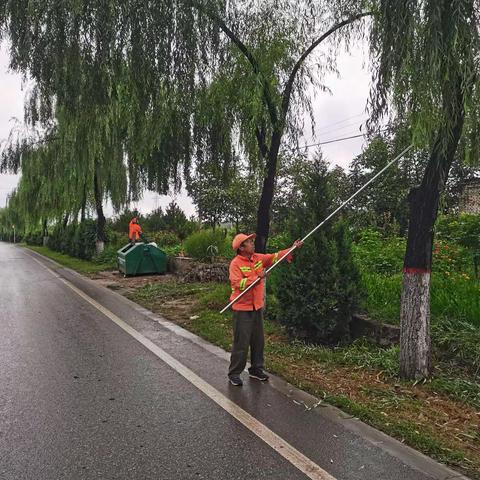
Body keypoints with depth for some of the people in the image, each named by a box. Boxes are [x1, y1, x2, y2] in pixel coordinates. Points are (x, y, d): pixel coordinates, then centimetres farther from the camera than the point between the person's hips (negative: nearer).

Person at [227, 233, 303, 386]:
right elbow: (238, 284, -25)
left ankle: (256, 369, 31)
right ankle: (234, 374, 14)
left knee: (258, 341, 15)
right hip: (242, 309, -7)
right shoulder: (235, 264, -14)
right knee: (241, 343, -1)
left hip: (257, 307, 7)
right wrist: (257, 277, -26)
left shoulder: (258, 258, 5)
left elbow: (275, 257, 2)